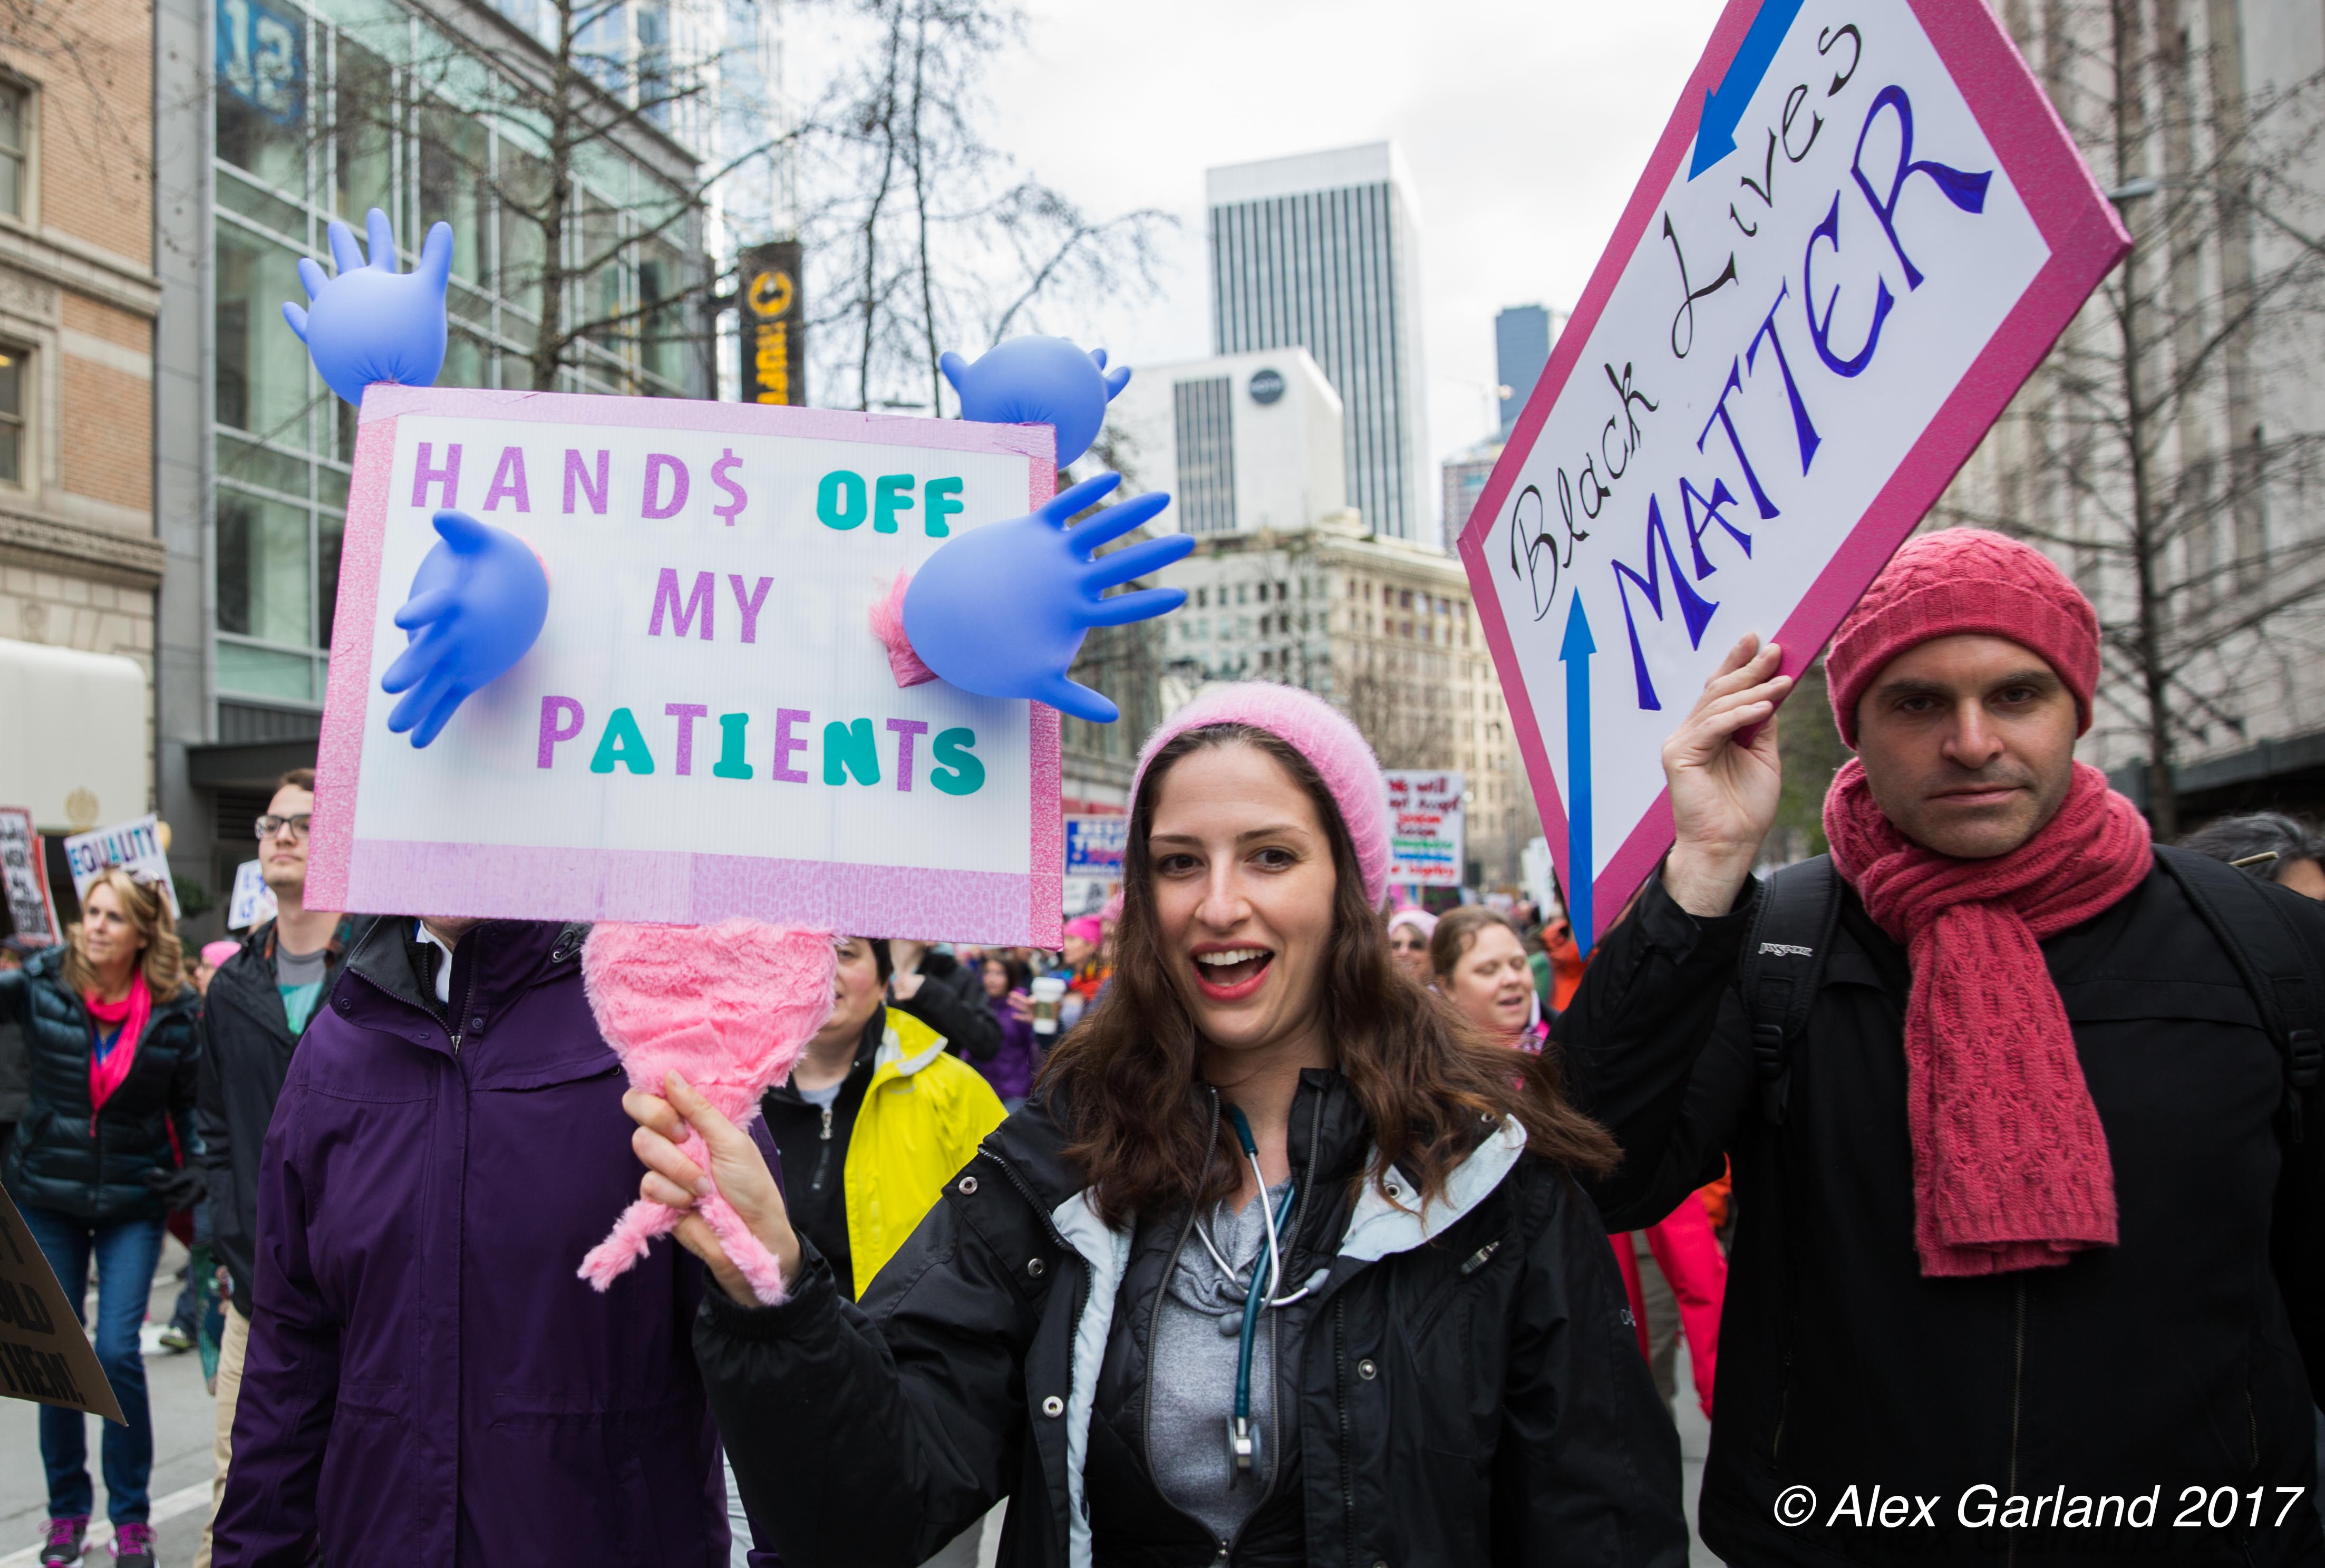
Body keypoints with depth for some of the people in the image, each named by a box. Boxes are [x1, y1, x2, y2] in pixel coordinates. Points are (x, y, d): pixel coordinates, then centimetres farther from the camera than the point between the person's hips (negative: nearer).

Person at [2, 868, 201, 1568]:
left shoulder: (174, 1010, -5)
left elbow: (190, 1100, 5)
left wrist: (196, 1166, -7)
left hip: (133, 1199, -1)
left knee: (118, 1351, -6)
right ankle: (67, 1509, 27)